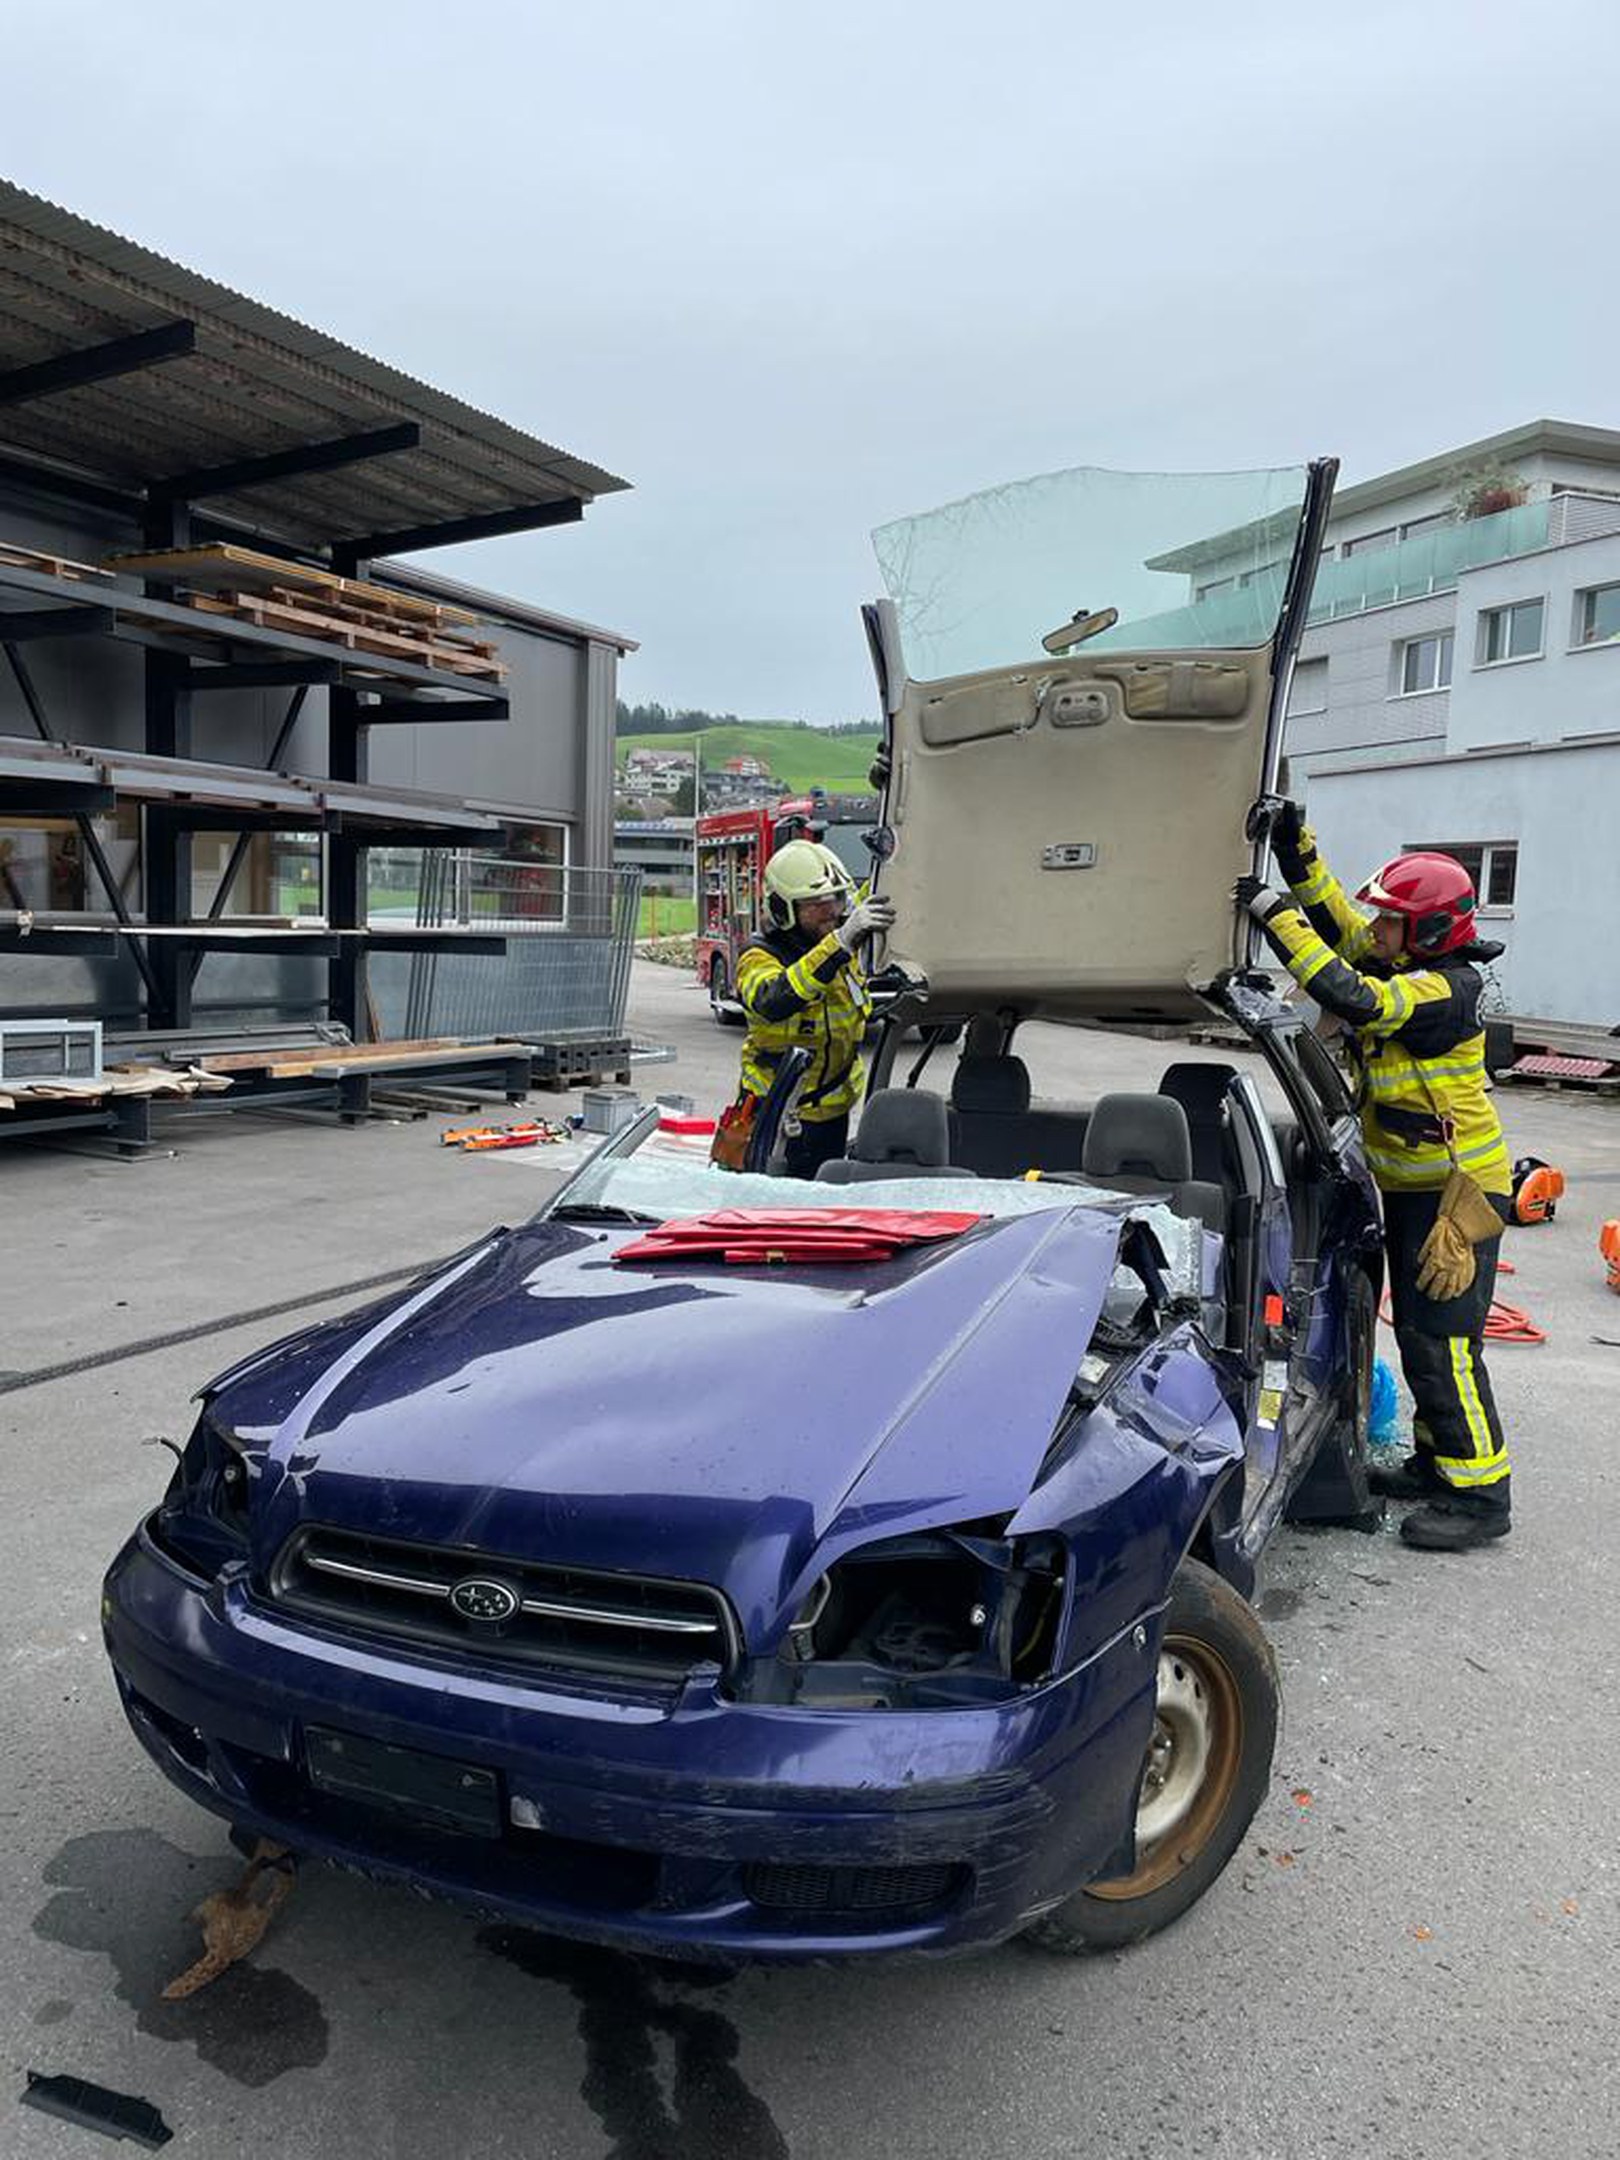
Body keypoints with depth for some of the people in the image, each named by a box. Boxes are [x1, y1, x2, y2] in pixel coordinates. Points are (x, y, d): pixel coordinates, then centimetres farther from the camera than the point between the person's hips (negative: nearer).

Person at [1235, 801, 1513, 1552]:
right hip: (1412, 1186, 10)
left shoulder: (1446, 989, -21)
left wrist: (1277, 916, -32)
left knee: (1442, 1340, -8)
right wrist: (1293, 845, -2)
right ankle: (1437, 1462, 29)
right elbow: (1334, 914, 10)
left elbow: (1353, 999, -36)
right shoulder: (1404, 971, 5)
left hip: (1457, 1190, -10)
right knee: (1418, 1331, 16)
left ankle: (1481, 1493, 1)